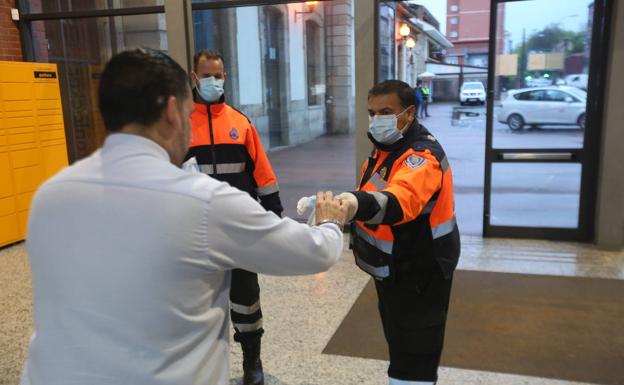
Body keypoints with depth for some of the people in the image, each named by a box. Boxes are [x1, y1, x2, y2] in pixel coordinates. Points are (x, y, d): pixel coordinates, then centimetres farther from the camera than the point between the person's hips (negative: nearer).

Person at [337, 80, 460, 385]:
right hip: (394, 267, 9)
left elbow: (397, 201, -47)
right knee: (399, 344, 26)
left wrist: (357, 204, -65)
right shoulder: (388, 145, 5)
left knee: (413, 359, 0)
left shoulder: (423, 155, -26)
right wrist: (350, 204, 5)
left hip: (418, 273, -9)